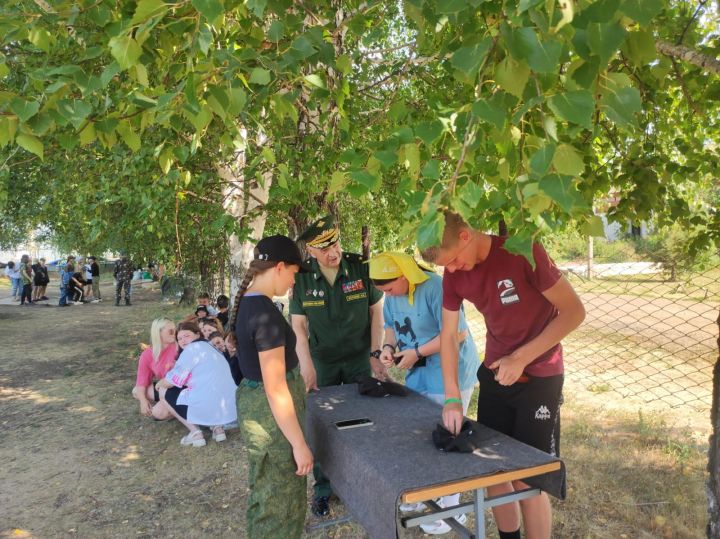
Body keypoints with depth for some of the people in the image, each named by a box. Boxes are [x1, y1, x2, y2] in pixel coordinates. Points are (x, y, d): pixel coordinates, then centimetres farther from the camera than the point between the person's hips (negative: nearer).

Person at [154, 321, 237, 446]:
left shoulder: (192, 348, -3)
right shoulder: (210, 348, 23)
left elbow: (171, 382, -2)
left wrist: (158, 383, 19)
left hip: (206, 409, -9)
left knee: (164, 391, 13)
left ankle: (195, 432, 4)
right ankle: (217, 426, 14)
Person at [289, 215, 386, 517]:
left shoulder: (361, 267, -14)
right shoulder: (303, 277, -12)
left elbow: (376, 311, -4)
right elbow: (298, 326, -8)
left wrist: (375, 354, -8)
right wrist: (307, 369, -17)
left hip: (359, 358, 0)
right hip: (323, 361, 1)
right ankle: (323, 488, 27)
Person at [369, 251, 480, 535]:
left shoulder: (435, 287, -26)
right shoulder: (392, 294, 0)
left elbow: (457, 333, -28)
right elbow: (392, 325, 13)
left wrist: (417, 352, -25)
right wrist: (389, 346, -9)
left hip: (449, 376, -8)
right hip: (417, 376, 8)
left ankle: (451, 507, 22)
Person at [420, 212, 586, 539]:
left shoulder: (522, 251, -22)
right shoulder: (454, 273, -6)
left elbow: (574, 312, -17)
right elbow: (448, 335, 0)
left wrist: (522, 357, -21)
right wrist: (452, 398, -8)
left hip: (538, 377, -5)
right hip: (494, 374, 5)